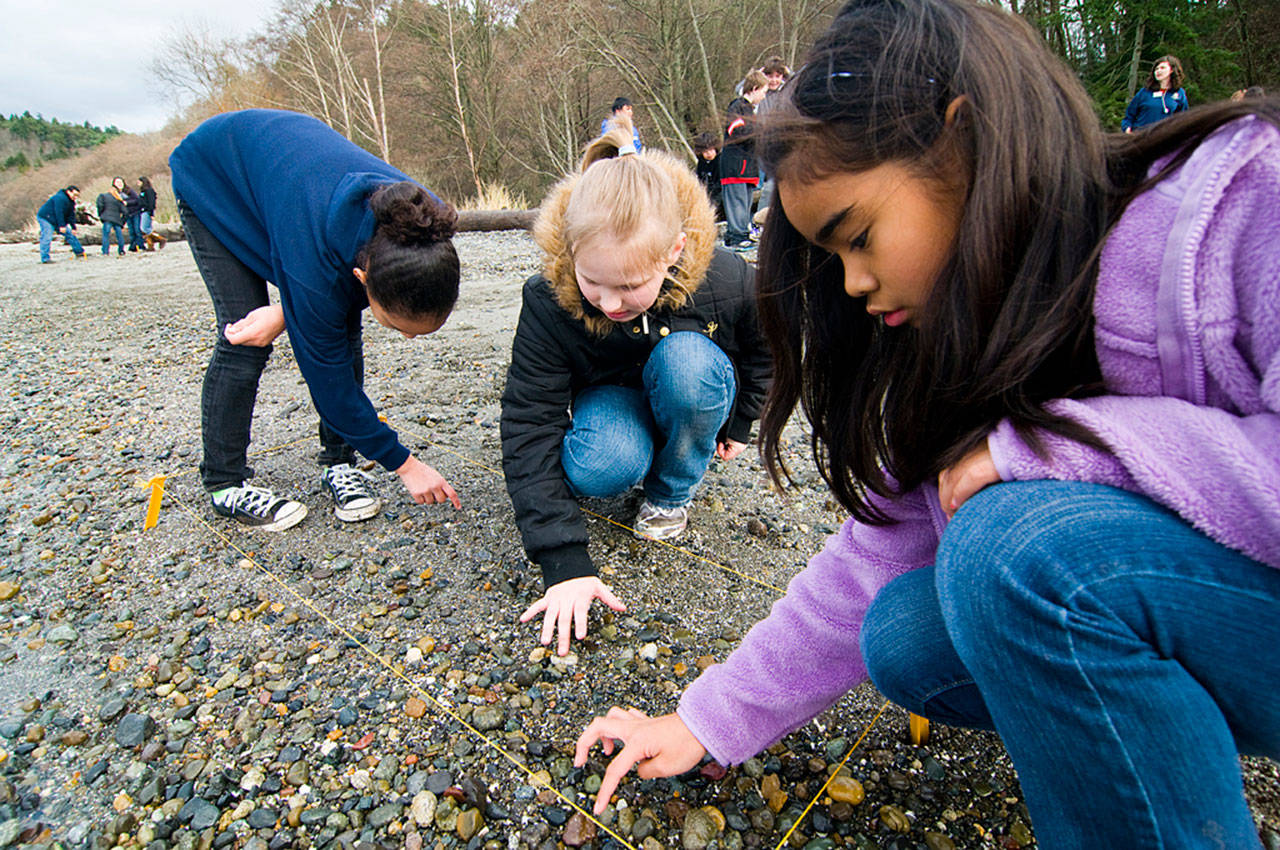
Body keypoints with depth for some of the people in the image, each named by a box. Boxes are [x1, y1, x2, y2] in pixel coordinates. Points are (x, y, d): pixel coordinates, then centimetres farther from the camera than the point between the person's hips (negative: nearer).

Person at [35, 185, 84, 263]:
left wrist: (73, 228, 1)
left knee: (70, 234, 8)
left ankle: (79, 252, 16)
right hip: (45, 218, -9)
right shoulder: (60, 198, -22)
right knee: (47, 238, -15)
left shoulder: (71, 202, 8)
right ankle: (45, 258, -17)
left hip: (56, 220, 9)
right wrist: (61, 226, -31)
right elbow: (59, 212, -28)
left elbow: (71, 215, 8)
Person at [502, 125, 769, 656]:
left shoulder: (726, 282, -29)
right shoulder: (549, 302, -31)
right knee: (596, 469, -36)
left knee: (685, 358, -36)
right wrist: (565, 562, -37)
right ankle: (636, 459, 3)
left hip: (690, 397, 1)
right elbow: (530, 430, -30)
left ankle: (673, 489, -9)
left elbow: (759, 347, -4)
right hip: (610, 397, -1)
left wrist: (738, 424, 5)